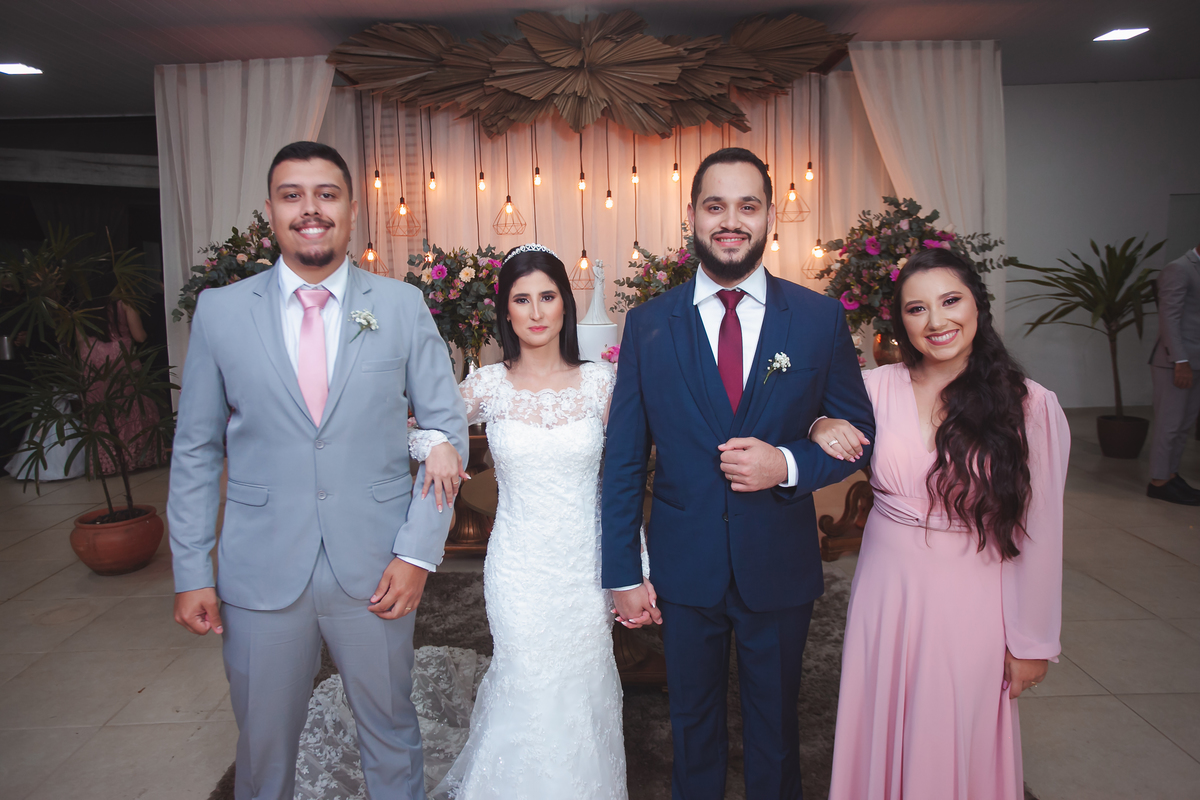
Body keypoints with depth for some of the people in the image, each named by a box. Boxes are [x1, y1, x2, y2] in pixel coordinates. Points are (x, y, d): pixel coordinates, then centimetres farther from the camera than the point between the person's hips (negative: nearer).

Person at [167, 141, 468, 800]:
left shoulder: (403, 307, -3)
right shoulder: (219, 310, 0)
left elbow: (447, 430, -2)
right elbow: (195, 450, 4)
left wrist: (418, 551, -8)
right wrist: (191, 572, 1)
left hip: (375, 571, 0)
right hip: (259, 573, 1)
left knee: (390, 732, 17)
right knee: (263, 746, 17)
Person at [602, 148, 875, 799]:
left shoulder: (821, 318, -5)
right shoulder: (647, 324, -5)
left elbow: (858, 430, 2)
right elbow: (624, 460, -3)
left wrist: (789, 464, -18)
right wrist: (623, 574, -4)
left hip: (781, 569, 0)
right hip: (682, 568, 0)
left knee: (775, 727, 20)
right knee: (693, 723, 21)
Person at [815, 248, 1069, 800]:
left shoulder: (1031, 407, -10)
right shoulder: (877, 387, -5)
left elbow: (1037, 536, -6)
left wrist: (1031, 643, -1)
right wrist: (821, 429, -15)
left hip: (972, 604, -2)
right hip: (886, 590, 2)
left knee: (959, 747, 15)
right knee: (883, 738, 18)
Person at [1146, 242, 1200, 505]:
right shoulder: (1178, 270, -9)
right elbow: (1168, 317, -16)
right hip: (1175, 362, -8)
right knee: (1169, 425, -3)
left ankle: (1170, 476, 19)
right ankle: (1158, 482, 5)